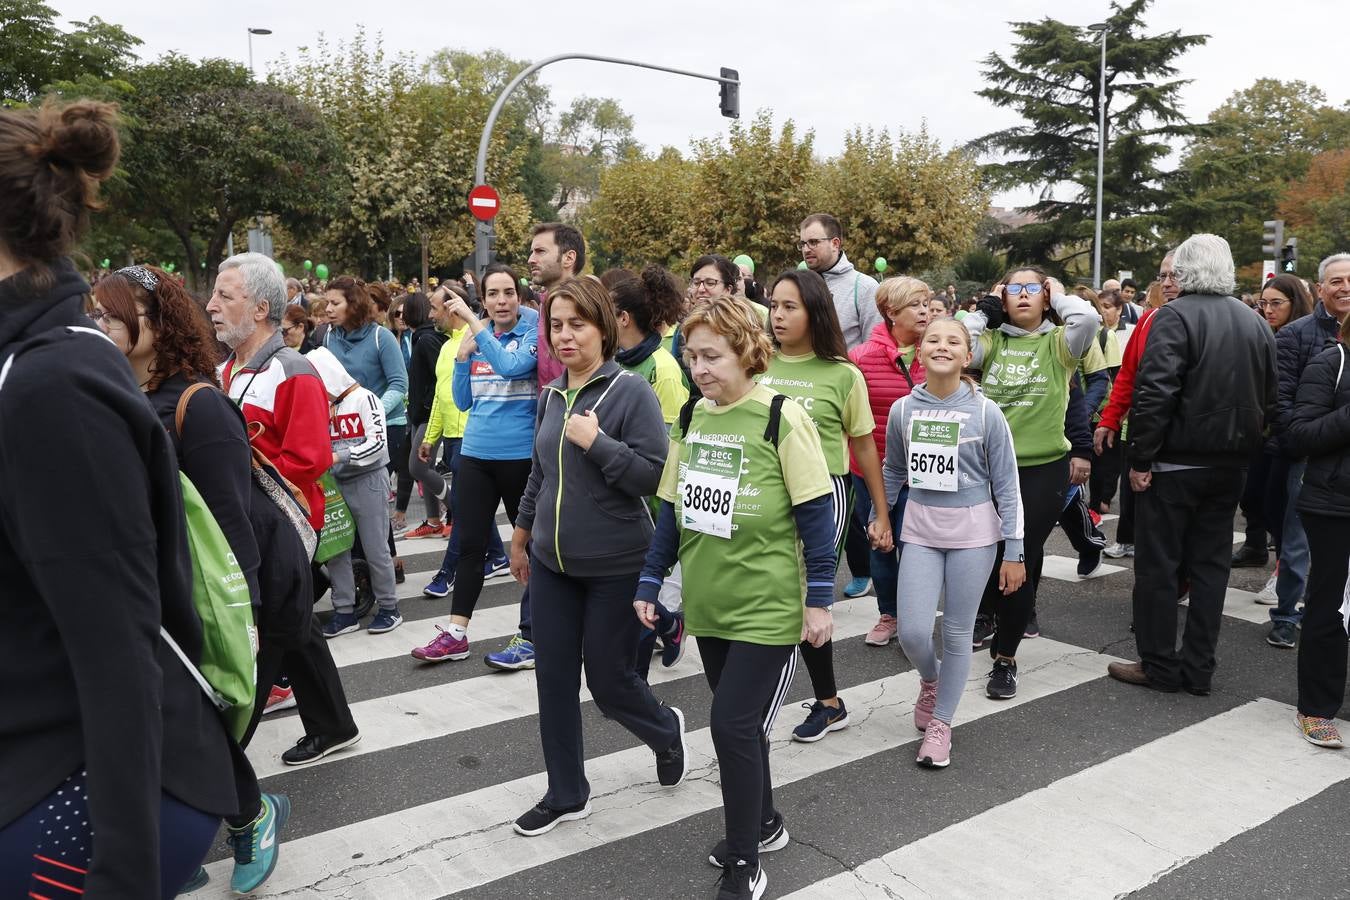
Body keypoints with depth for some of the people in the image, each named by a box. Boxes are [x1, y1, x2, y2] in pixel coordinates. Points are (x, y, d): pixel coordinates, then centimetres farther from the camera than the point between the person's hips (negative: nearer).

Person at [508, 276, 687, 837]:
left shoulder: (630, 391, -13)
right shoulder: (551, 396, 7)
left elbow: (657, 475, -17)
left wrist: (596, 442, -24)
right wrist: (521, 536, 23)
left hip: (616, 567, -6)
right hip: (552, 562, 6)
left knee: (607, 678, 5)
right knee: (554, 680, 9)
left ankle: (666, 733, 38)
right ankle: (566, 795, 27)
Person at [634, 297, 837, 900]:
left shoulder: (781, 418, -13)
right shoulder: (691, 417, 4)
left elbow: (815, 513, -11)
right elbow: (672, 508, 10)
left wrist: (819, 598, -11)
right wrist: (650, 583, 10)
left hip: (767, 606, -6)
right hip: (709, 603, 6)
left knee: (733, 725, -6)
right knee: (740, 724, 17)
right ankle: (764, 823, 40)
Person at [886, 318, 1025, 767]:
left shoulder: (986, 413, -8)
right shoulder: (903, 410, -1)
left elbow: (1006, 486, -4)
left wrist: (1013, 551, -5)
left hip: (972, 532, -2)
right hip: (921, 531, 2)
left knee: (957, 632, 6)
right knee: (912, 632, -5)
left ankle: (940, 722, 24)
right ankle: (930, 680, 31)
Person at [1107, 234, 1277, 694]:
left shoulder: (1176, 316, -12)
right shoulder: (1255, 323, 10)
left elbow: (1155, 393, -20)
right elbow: (1269, 398, 15)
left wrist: (1141, 460, -16)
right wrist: (1244, 445, 21)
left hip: (1177, 462, -6)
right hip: (1231, 465, 7)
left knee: (1158, 564, 3)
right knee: (1211, 564, 12)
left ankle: (1159, 666, 10)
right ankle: (1198, 669, 17)